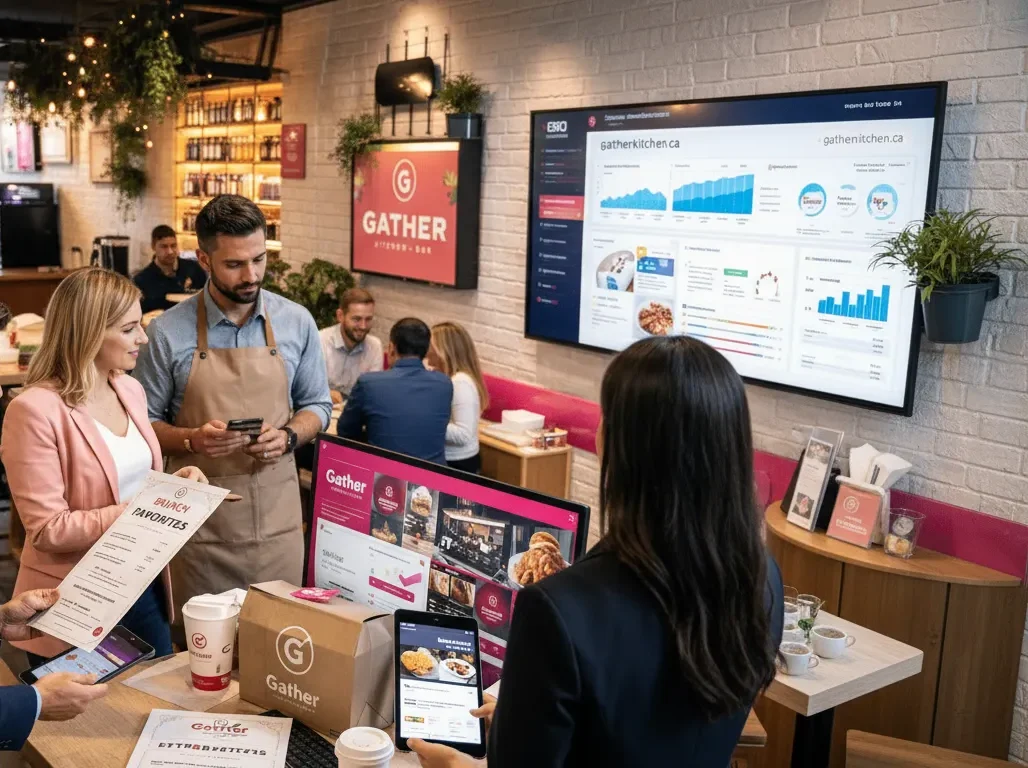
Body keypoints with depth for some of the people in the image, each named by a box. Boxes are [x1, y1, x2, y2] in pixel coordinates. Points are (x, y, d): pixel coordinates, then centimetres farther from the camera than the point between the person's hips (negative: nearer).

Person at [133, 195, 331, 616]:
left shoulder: (297, 322, 1)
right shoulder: (168, 332, -7)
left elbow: (316, 405, 10)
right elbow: (145, 421, 1)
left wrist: (288, 436, -10)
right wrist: (192, 439, -18)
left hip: (277, 513, 2)